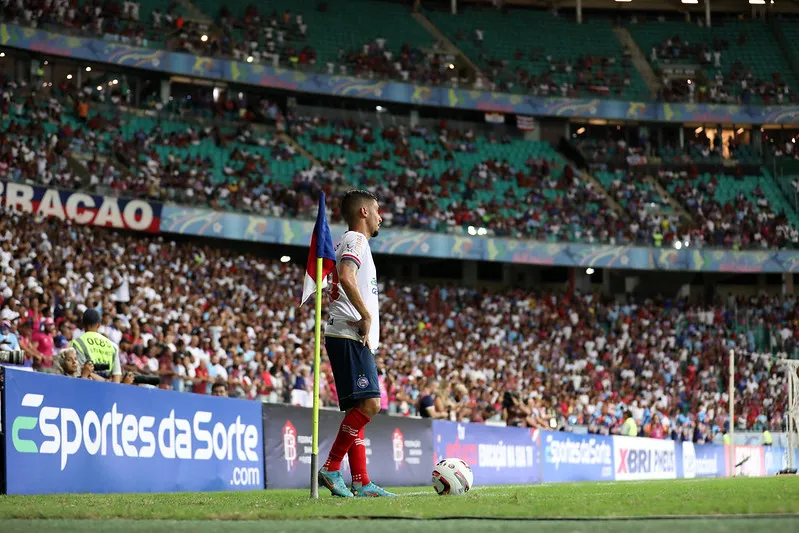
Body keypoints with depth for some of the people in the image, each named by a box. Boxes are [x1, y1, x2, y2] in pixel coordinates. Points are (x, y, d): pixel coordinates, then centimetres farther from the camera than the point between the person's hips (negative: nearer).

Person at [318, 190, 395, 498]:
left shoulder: (353, 241, 26)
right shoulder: (356, 239, -4)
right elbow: (346, 277, -23)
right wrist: (367, 316, -17)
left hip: (356, 339, 11)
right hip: (350, 336, -11)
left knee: (358, 409, 5)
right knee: (368, 403, -18)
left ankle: (360, 483, 3)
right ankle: (331, 468, -18)